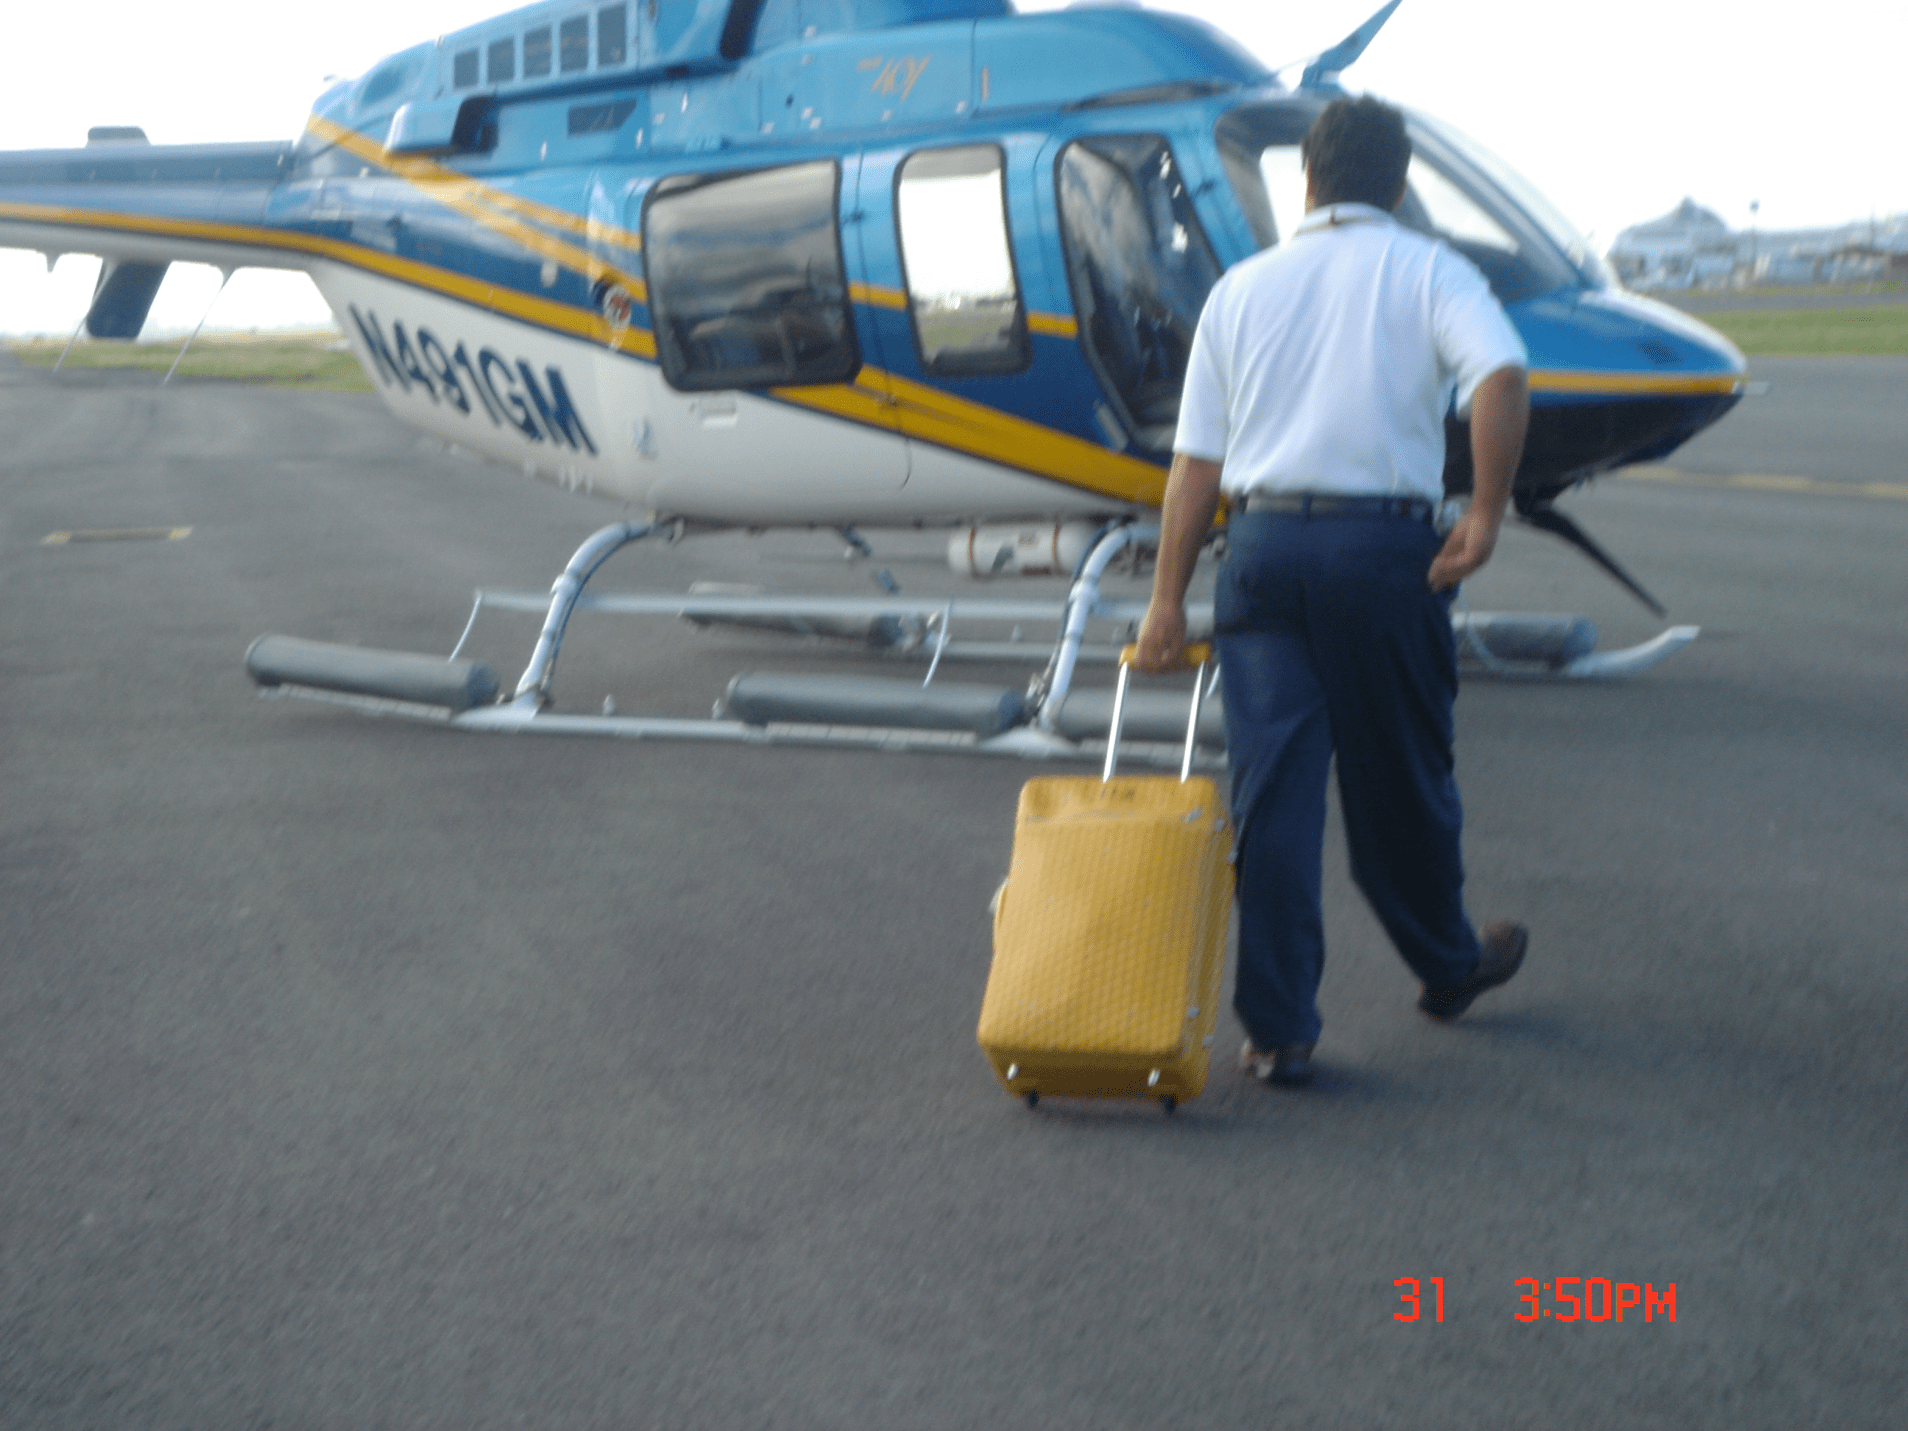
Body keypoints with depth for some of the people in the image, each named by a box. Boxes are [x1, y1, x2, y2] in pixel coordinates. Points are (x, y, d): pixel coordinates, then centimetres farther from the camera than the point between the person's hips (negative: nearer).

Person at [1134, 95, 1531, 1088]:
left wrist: (1168, 598, 9)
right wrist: (1486, 513, -10)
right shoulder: (1429, 272, 5)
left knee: (1272, 786, 2)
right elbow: (1500, 378, -16)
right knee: (1399, 780, 14)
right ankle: (1447, 966, 35)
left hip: (1262, 548, 2)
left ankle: (1278, 1028, 2)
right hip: (1384, 548, -2)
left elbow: (1197, 459, 8)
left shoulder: (1243, 287, 12)